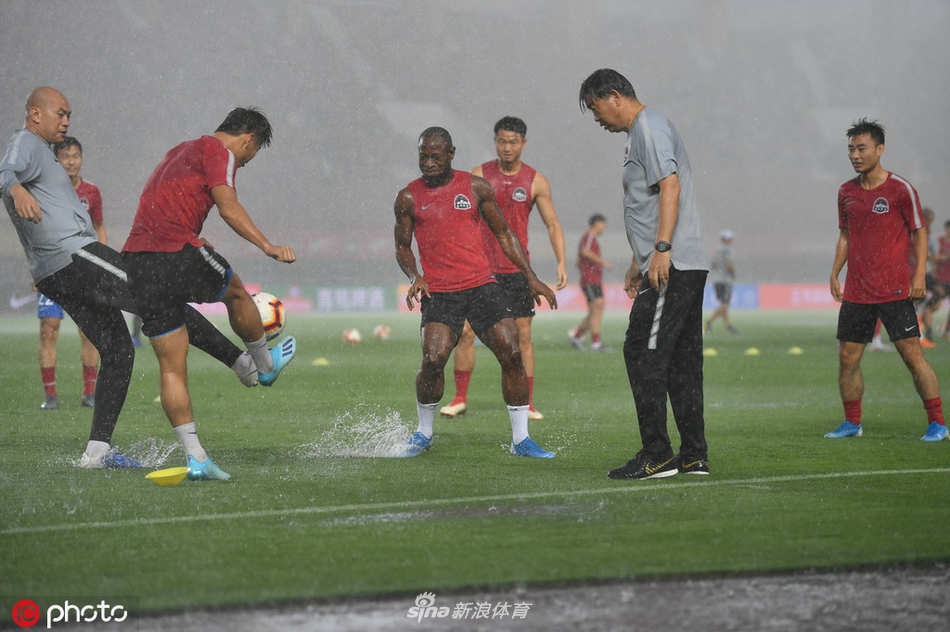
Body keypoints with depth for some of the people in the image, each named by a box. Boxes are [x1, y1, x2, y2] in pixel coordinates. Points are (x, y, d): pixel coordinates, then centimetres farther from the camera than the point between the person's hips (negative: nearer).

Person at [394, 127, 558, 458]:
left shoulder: (477, 187, 6)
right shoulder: (409, 198, 4)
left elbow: (503, 233, 13)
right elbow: (402, 247, 13)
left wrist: (531, 277, 8)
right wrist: (414, 277, -8)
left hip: (482, 285, 2)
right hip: (439, 292, -1)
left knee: (512, 354, -8)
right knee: (433, 359, -19)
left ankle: (521, 439, 5)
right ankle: (424, 433, 6)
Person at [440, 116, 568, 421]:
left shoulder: (536, 182, 2)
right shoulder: (479, 175, 2)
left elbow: (552, 224, 5)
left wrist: (561, 261, -7)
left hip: (517, 270, 0)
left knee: (522, 335, -1)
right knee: (465, 332, -6)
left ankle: (527, 403, 5)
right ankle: (460, 399, 4)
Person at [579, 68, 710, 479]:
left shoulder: (648, 127, -7)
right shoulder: (640, 132, 24)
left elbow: (670, 186, -20)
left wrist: (661, 249, -26)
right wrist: (639, 263, 32)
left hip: (672, 266, -10)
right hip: (685, 268, 10)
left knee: (643, 353, -11)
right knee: (680, 360, 9)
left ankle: (656, 456, -12)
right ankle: (693, 456, 11)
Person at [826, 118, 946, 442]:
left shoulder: (900, 189, -5)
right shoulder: (846, 192, 10)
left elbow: (919, 232, -2)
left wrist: (919, 274, -11)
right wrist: (835, 272, 11)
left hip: (894, 290, -5)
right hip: (855, 291, 5)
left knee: (912, 353, -8)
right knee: (847, 357, 4)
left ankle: (937, 423, -2)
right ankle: (852, 423, 18)